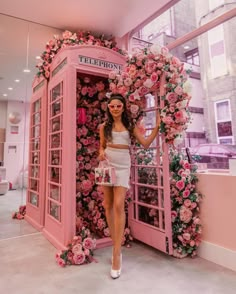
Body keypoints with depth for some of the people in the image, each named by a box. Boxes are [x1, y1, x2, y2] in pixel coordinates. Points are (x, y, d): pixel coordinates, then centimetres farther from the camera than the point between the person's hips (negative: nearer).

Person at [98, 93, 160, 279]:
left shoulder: (130, 126, 7)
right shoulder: (104, 126, 9)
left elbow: (145, 143, 3)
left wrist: (157, 127, -2)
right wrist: (101, 153, -5)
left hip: (122, 167, -2)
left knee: (118, 205, -15)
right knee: (108, 206, 6)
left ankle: (116, 253, -5)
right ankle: (116, 246, 24)